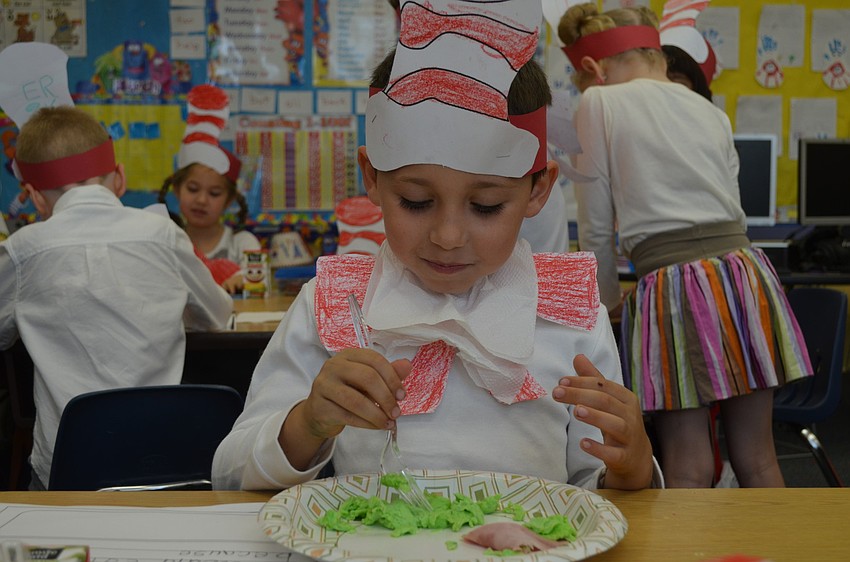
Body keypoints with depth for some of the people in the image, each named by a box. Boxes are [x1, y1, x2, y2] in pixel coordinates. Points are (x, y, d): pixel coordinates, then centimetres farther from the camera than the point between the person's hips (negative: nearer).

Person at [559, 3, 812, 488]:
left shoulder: (598, 103, 2)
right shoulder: (711, 112, 16)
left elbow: (596, 228, 3)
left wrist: (609, 298, 19)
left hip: (672, 285, -5)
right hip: (746, 273, 5)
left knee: (688, 474, 4)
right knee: (759, 463, 14)